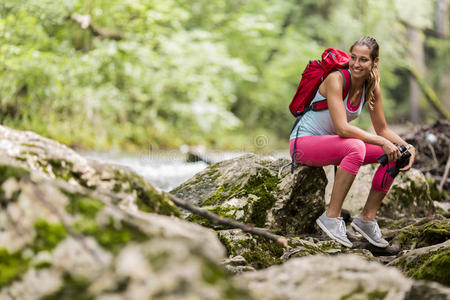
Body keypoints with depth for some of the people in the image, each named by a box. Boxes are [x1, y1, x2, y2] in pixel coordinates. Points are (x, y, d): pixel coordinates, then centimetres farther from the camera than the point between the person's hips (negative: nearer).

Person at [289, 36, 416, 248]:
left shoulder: (372, 88, -2)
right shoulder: (336, 79, -23)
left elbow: (382, 130, 6)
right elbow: (342, 128, -31)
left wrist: (408, 147, -11)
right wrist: (381, 142, -29)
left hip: (331, 146, 7)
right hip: (303, 143, -7)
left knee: (394, 155, -8)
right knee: (356, 147, -36)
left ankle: (367, 217, -1)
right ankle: (331, 217, -27)